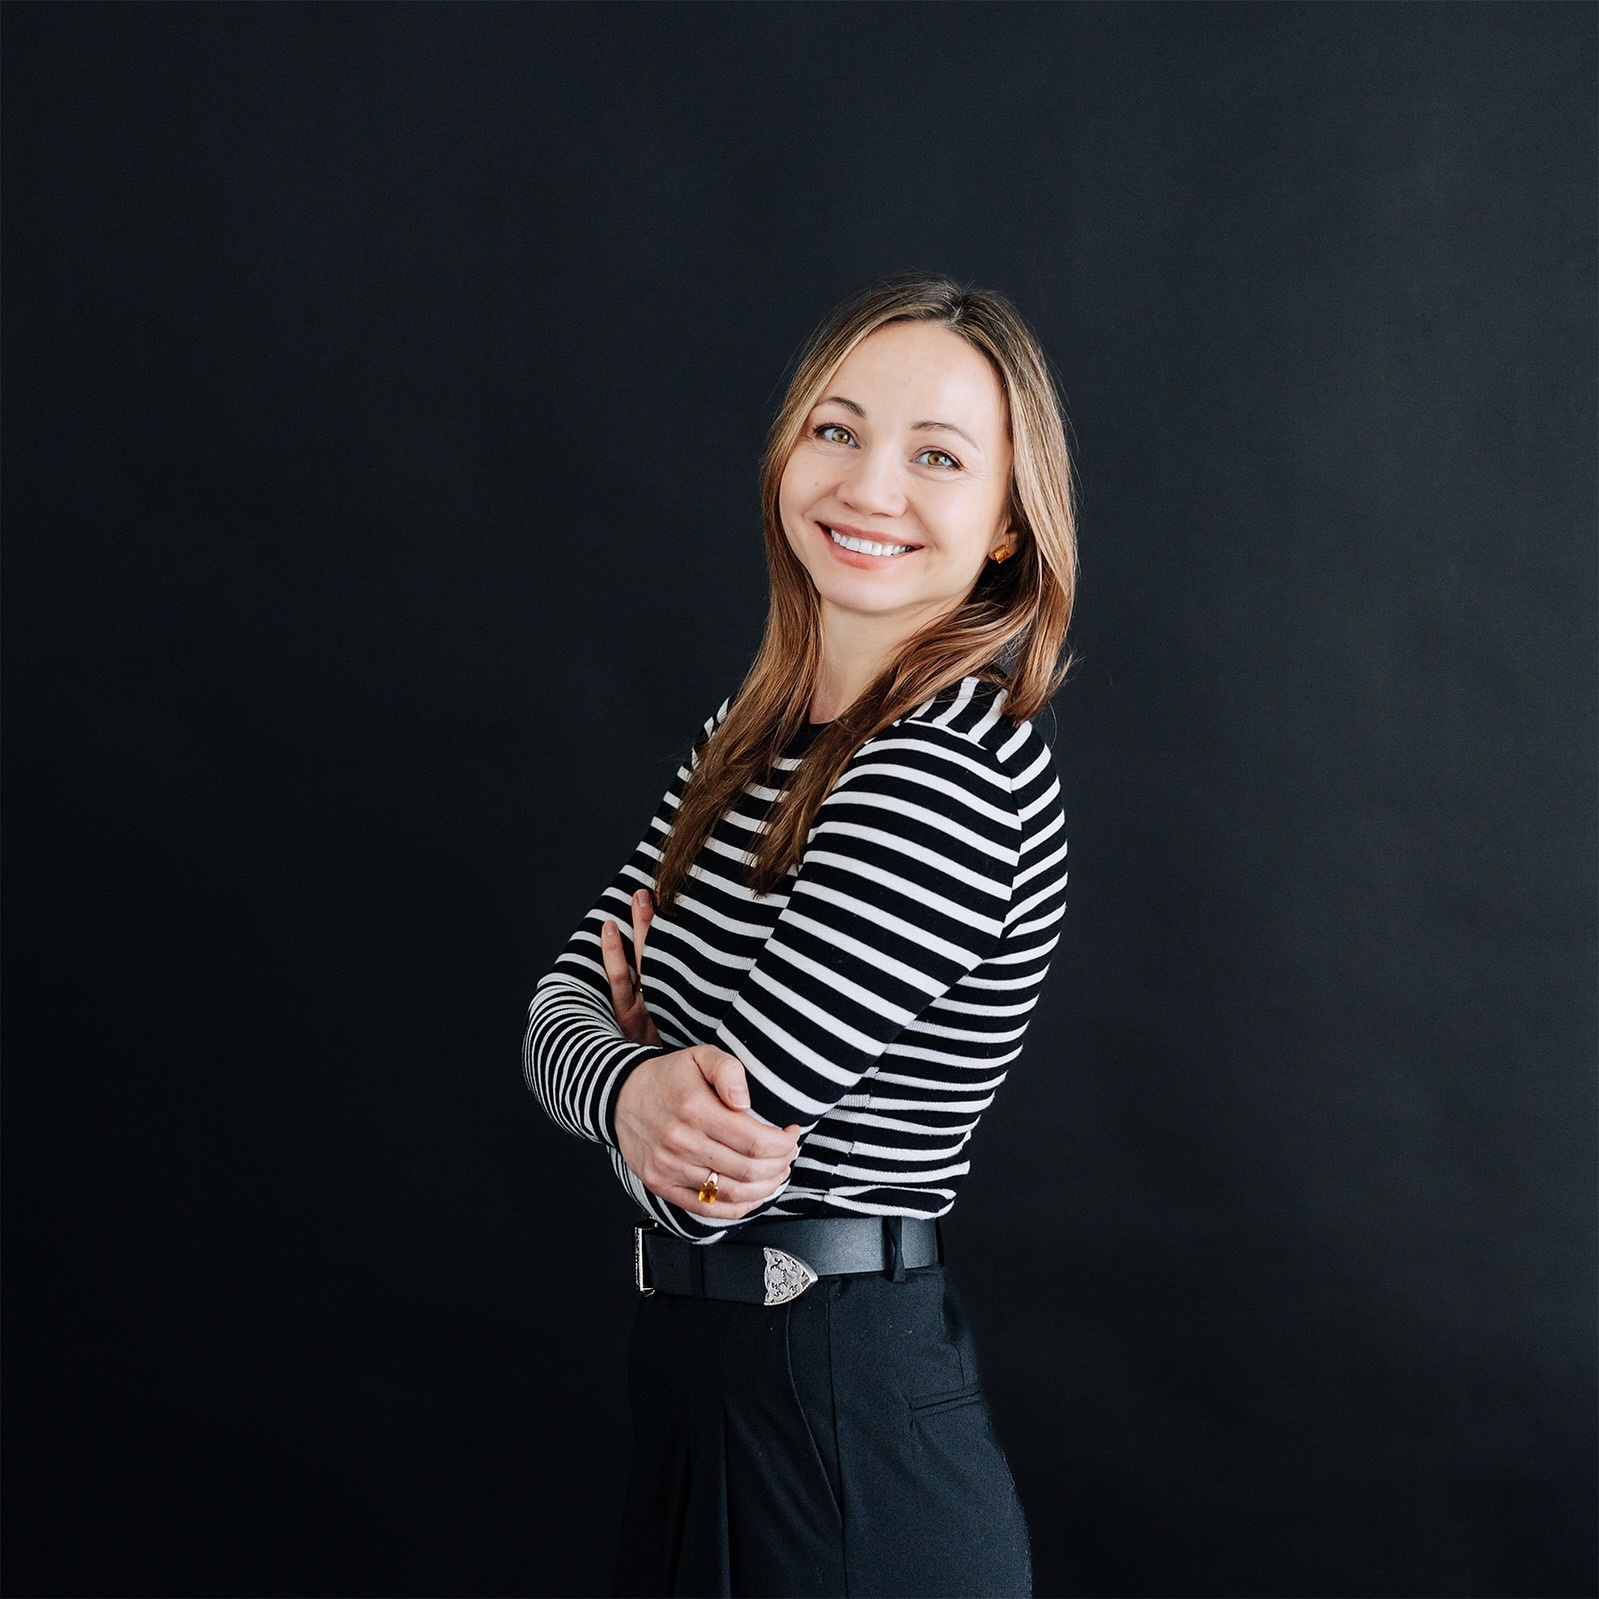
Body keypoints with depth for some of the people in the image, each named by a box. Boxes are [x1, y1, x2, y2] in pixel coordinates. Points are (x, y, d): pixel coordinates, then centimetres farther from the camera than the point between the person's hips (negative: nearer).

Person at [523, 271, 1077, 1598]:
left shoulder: (956, 771, -23)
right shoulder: (758, 731, 5)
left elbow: (714, 1154, -26)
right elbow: (566, 999, -1)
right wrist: (633, 1088, -20)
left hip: (845, 1435, -8)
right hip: (694, 1372, 8)